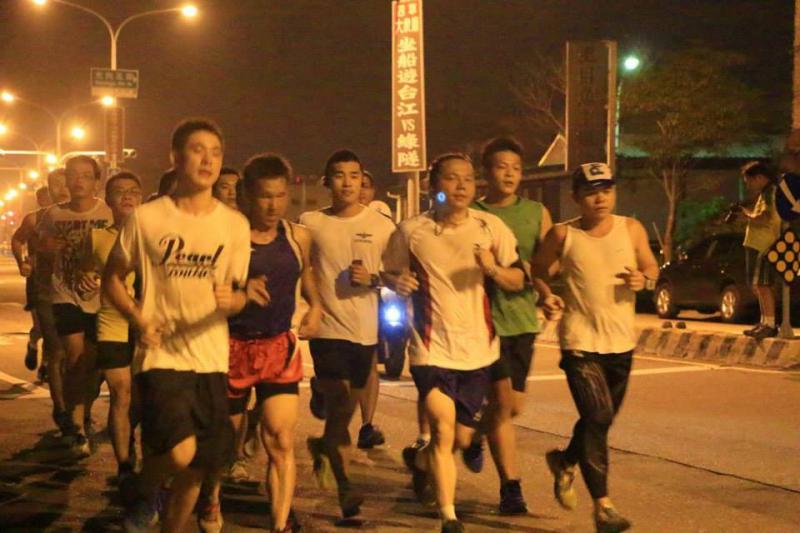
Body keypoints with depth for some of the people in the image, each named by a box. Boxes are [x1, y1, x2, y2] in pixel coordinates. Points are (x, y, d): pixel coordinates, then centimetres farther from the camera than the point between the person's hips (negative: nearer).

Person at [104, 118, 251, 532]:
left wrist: (231, 300, -18)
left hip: (211, 357, 3)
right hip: (161, 355, -3)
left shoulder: (235, 225, 3)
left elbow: (240, 292, 7)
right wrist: (140, 321, -10)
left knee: (196, 467, 8)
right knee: (180, 453, -20)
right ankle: (145, 491, 13)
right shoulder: (145, 218, -4)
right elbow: (112, 278, 6)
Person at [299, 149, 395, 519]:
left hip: (365, 330, 3)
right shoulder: (309, 223, 0)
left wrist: (372, 278, -13)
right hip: (328, 327, -2)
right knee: (340, 402, -14)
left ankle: (323, 447, 44)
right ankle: (344, 486, -9)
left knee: (346, 405, 14)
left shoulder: (381, 225, 3)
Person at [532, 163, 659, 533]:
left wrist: (644, 279, -10)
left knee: (602, 419, 18)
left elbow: (652, 266, 13)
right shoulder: (563, 235, -6)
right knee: (597, 417, -16)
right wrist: (547, 296, -16)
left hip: (621, 340, 4)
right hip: (580, 340, -4)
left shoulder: (631, 229, 2)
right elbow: (538, 271, 4)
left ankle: (564, 462, 47)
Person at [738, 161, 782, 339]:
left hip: (764, 247, -11)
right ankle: (764, 322, 19)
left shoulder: (771, 193, -13)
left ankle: (770, 324, -10)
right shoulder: (765, 194, 20)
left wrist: (747, 214, -10)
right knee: (758, 286, 13)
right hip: (757, 246, 11)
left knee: (762, 285, -11)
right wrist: (748, 213, 7)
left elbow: (764, 219, -25)